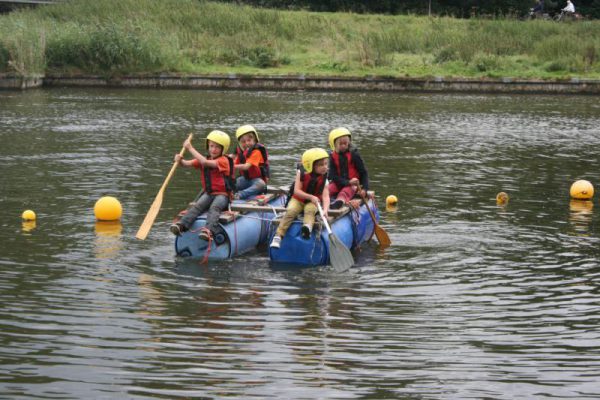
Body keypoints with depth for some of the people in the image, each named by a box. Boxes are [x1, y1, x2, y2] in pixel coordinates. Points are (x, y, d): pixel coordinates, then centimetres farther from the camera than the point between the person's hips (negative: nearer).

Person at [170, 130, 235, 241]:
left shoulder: (223, 160, -7)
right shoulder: (204, 159, 15)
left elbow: (205, 163, -23)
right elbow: (187, 163, 4)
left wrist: (190, 148, -21)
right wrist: (180, 160, -20)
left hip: (222, 194, -5)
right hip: (208, 193, 5)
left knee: (214, 207, -33)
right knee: (197, 205, -22)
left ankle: (209, 230, -54)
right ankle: (182, 225, -40)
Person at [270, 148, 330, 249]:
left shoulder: (323, 178, -8)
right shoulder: (302, 173, -11)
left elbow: (325, 196, -20)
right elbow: (296, 191, -17)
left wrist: (325, 209, -38)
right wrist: (311, 197, -30)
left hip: (313, 202, 1)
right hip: (298, 199, -1)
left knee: (310, 210, -33)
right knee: (290, 212, -26)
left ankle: (307, 227, -56)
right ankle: (278, 236, -29)